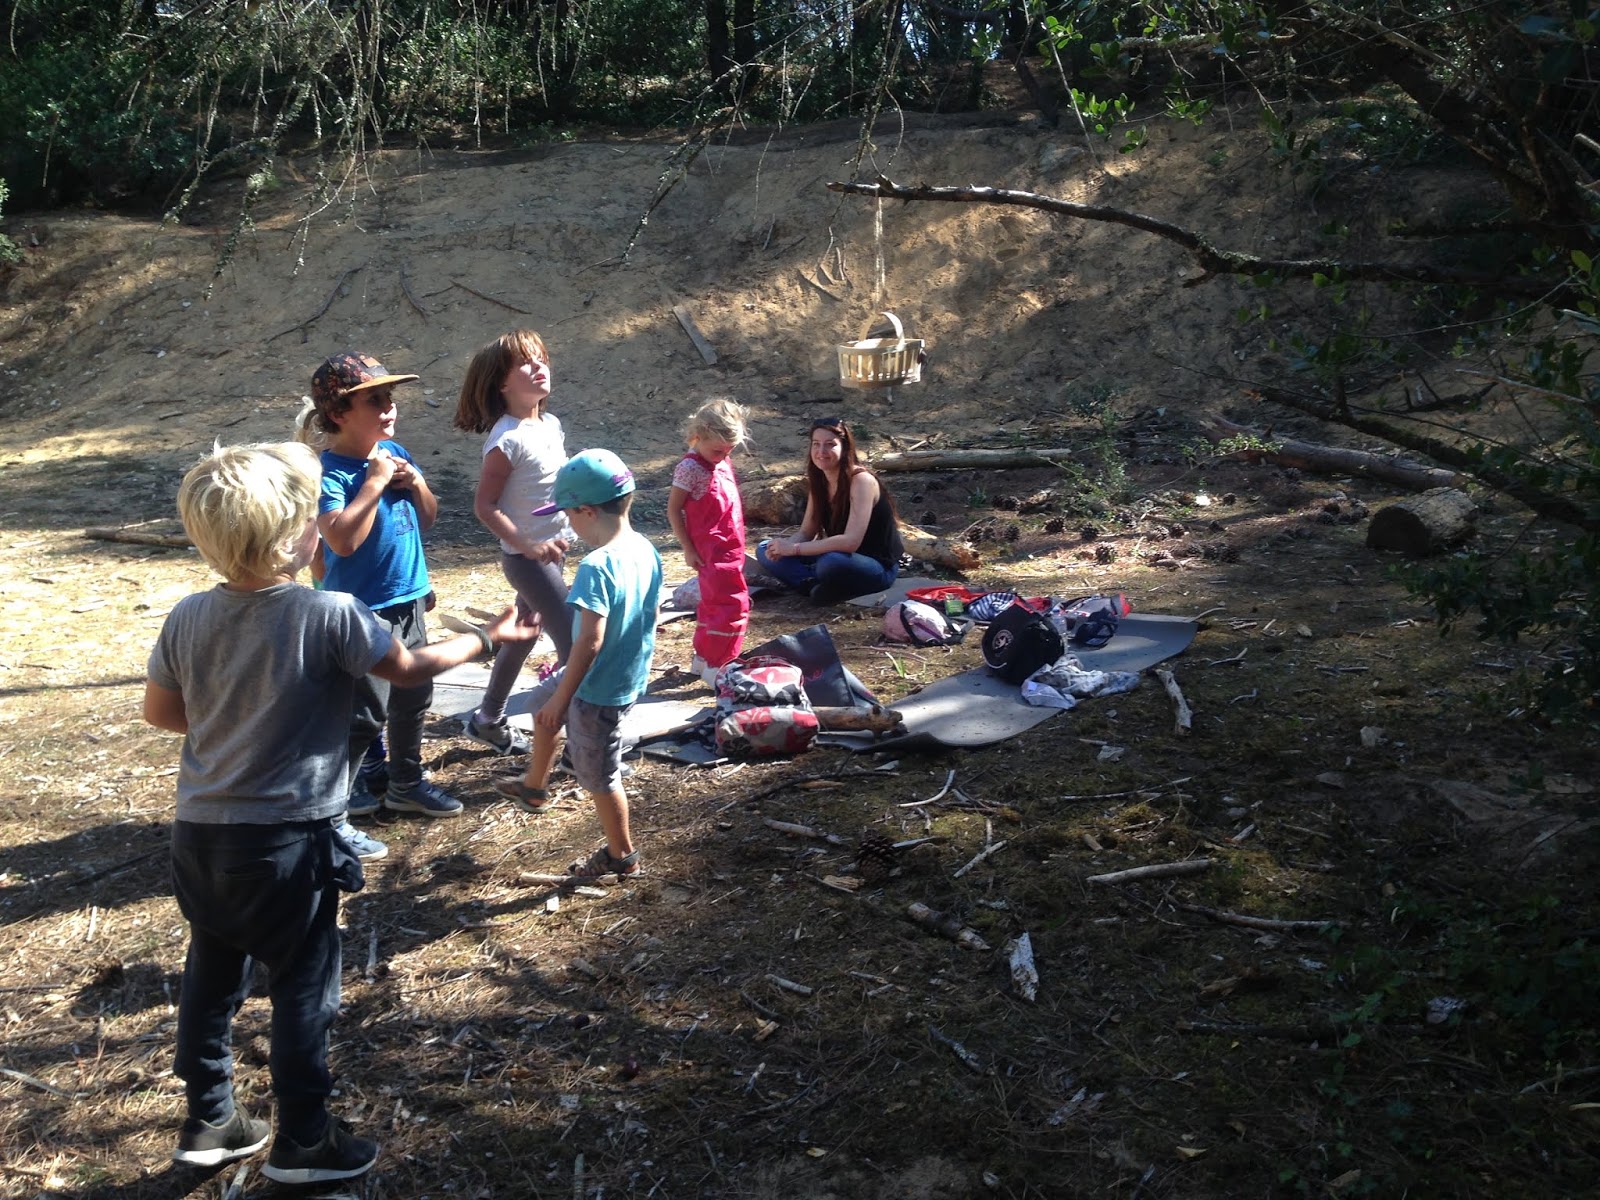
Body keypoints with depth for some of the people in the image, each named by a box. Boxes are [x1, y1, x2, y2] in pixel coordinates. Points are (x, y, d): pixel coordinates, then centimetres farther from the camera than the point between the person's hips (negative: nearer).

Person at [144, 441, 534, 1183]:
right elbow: (409, 668, -5)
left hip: (199, 835, 6)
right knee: (303, 988, 9)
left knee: (212, 976, 21)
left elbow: (159, 711, 8)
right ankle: (303, 1142, 21)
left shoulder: (188, 618, -4)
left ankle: (209, 1122, 35)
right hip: (287, 842, -5)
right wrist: (487, 639, 9)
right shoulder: (329, 616, -18)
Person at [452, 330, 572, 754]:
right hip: (526, 558, -9)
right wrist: (527, 546, -25)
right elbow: (484, 505, -18)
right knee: (578, 646, -8)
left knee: (523, 636, 21)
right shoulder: (506, 440, -20)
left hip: (553, 550, 9)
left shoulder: (551, 425, 4)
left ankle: (488, 720, 38)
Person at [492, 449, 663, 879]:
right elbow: (651, 617, 8)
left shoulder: (596, 566, -29)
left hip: (598, 689, -9)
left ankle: (622, 855, 31)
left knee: (599, 774, 12)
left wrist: (562, 698, -20)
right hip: (631, 676, 9)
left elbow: (590, 641, -31)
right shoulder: (647, 551, -4)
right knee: (542, 700, 30)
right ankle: (534, 787, 48)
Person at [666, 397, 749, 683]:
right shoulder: (691, 468, -16)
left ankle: (703, 657, 32)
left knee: (713, 603, 19)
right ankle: (715, 666, -3)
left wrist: (737, 545, 16)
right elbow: (673, 510, -13)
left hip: (730, 549, 9)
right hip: (712, 552, -9)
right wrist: (688, 549, -13)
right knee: (733, 606, -11)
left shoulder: (722, 461, 9)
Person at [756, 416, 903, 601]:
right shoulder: (819, 481, 1)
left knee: (832, 563, -41)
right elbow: (806, 532, 4)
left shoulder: (861, 481, -22)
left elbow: (850, 541, -32)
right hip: (841, 556, 8)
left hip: (878, 566, -8)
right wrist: (784, 546, -19)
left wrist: (794, 549, -29)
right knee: (766, 551, -2)